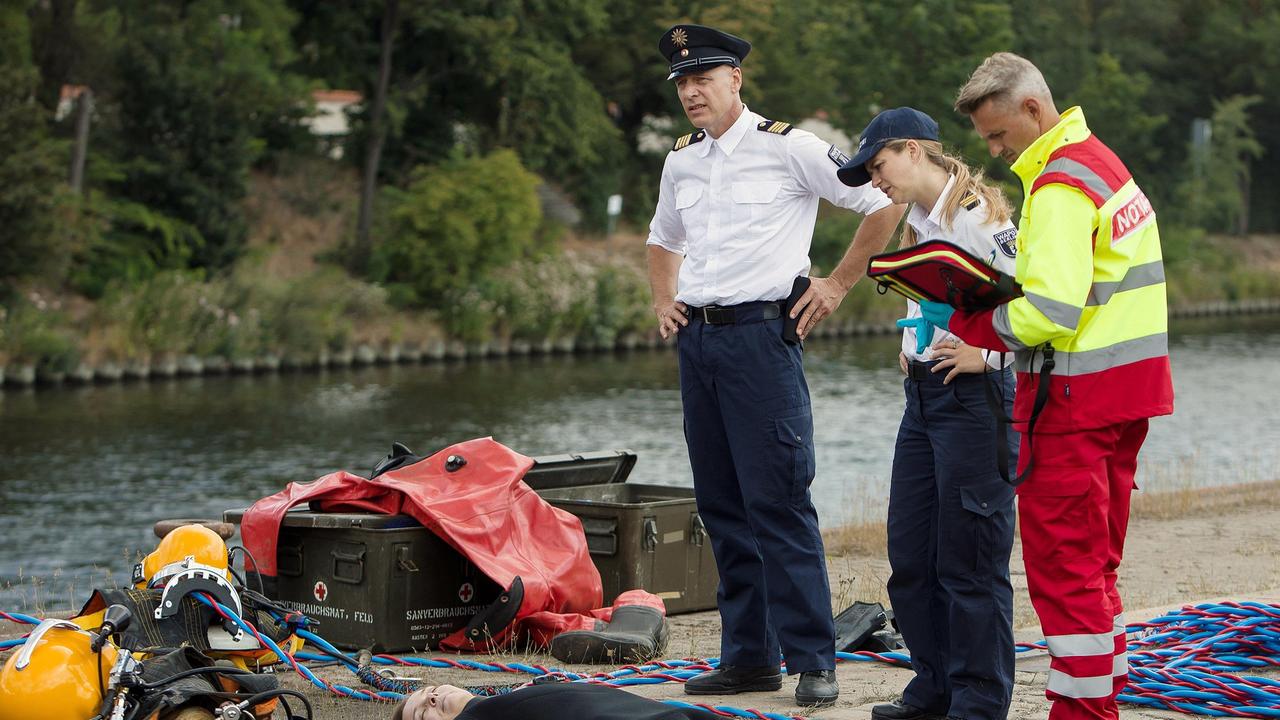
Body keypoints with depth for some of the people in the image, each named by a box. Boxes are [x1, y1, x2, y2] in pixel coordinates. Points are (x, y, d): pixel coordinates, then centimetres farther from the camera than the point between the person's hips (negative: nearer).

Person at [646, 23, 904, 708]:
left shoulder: (789, 148, -5)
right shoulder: (679, 163, 14)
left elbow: (884, 202, -3)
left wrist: (837, 284, -3)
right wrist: (664, 302, 17)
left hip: (760, 336, -7)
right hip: (695, 340, 7)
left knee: (778, 503, -9)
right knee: (721, 505, 9)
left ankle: (812, 660, -4)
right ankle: (747, 656, 16)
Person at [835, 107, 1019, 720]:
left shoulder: (976, 215, -14)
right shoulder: (920, 221, 15)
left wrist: (989, 353, -17)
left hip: (974, 395, -9)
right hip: (923, 394, 9)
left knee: (969, 559, -3)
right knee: (909, 554, 11)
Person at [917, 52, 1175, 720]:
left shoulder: (1060, 187, -17)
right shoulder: (1100, 160, 15)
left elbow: (1047, 315, -25)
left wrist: (960, 322, -13)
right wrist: (988, 297, 7)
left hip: (1074, 400, -10)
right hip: (1127, 390, 10)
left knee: (1061, 566, -4)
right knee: (1094, 563, 17)